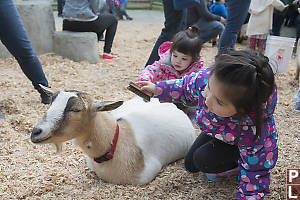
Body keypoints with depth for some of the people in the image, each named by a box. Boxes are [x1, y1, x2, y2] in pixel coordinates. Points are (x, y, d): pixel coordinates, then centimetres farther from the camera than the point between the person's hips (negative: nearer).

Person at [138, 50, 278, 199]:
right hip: (216, 130, 6)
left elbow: (255, 169, -31)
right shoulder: (207, 78, -36)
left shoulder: (252, 127, -47)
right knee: (190, 164, 13)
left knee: (204, 160, -23)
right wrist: (157, 89, -11)